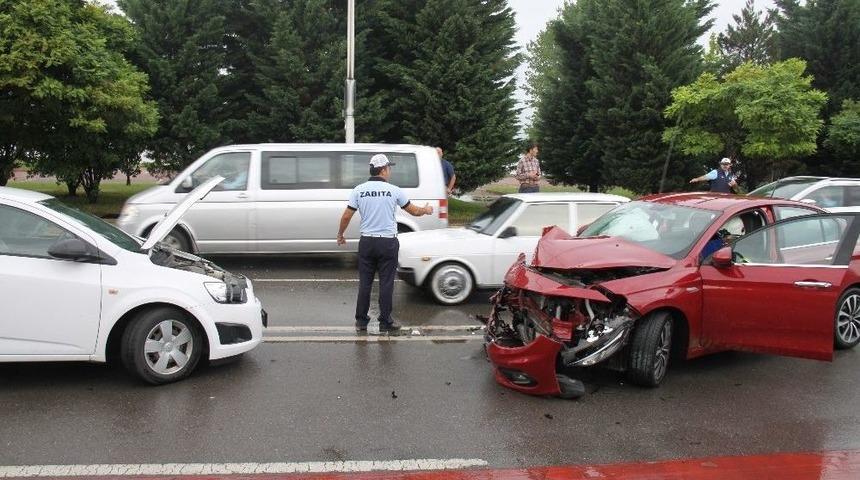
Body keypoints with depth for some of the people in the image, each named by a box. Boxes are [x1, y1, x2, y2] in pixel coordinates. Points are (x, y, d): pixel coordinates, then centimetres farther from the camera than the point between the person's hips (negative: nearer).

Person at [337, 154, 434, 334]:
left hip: (366, 242, 2)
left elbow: (346, 216, -1)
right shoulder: (393, 190, -6)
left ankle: (361, 321, 16)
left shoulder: (359, 190, -2)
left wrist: (340, 235, 15)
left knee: (365, 283, 10)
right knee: (386, 284, 4)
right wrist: (426, 210, 25)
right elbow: (414, 211, 4)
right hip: (388, 243, -2)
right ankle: (385, 322, 10)